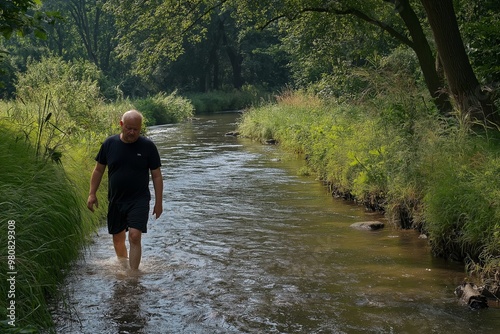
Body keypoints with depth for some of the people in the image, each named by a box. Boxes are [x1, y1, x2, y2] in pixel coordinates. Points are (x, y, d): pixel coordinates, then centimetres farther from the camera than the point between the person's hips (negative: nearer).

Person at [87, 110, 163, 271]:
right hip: (115, 201, 3)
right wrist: (92, 194, 3)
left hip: (139, 200, -3)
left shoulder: (148, 146, -6)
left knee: (134, 236, -17)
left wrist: (159, 202, -3)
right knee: (118, 239, 14)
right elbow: (98, 170, 8)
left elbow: (157, 175, -2)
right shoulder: (109, 143, -1)